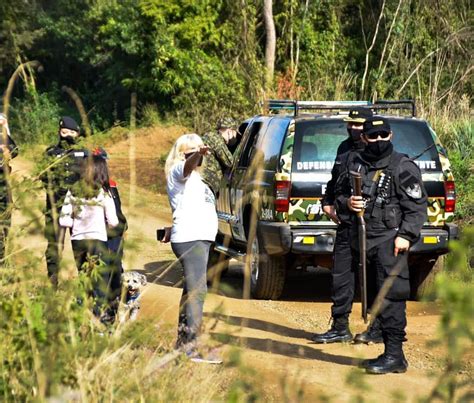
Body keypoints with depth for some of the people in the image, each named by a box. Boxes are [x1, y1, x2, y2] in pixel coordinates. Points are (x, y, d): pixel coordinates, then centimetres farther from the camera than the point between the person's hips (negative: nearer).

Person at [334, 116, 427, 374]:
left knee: (390, 296, -13)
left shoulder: (403, 167, -3)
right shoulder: (354, 164, 14)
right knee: (376, 299, 11)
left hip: (390, 240, -7)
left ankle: (394, 355, -13)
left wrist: (406, 235, -16)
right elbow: (338, 195, 23)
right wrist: (346, 203, -1)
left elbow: (417, 205, -6)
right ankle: (389, 351, 19)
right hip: (362, 240, 7)